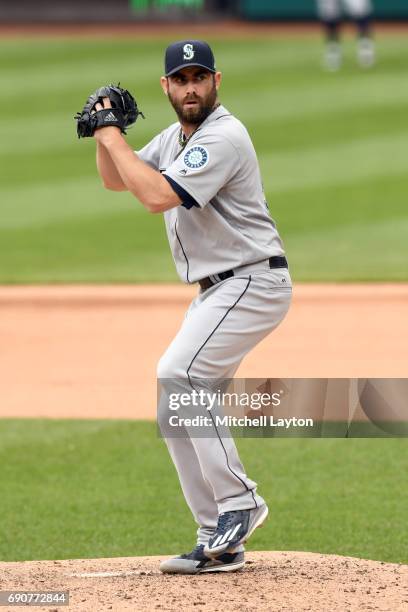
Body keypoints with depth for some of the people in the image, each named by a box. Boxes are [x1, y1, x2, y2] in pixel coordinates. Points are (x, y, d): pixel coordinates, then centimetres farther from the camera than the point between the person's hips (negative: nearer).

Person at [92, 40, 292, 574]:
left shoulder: (223, 136, -18)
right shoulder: (176, 138, 12)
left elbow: (157, 196, -27)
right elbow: (117, 180, 22)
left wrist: (113, 137, -17)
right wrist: (105, 136, 2)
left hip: (252, 283, -10)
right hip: (218, 290, 10)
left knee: (176, 376, -24)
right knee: (174, 409, 5)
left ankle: (238, 500, -18)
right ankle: (220, 543, 8)